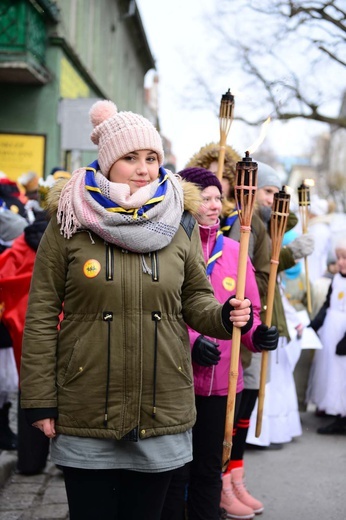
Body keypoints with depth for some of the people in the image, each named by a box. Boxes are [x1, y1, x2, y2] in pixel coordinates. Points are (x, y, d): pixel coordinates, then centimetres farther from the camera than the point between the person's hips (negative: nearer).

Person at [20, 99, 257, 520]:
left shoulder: (180, 223, 3)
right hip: (85, 414, -2)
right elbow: (41, 315, -3)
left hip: (162, 415, 2)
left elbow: (194, 298, 12)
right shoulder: (69, 221, -5)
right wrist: (39, 400, -6)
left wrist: (223, 316, -12)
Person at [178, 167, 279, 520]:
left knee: (208, 468, 15)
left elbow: (249, 311, 13)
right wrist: (190, 342, -20)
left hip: (222, 379, 4)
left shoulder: (233, 250, 8)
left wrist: (257, 335, -7)